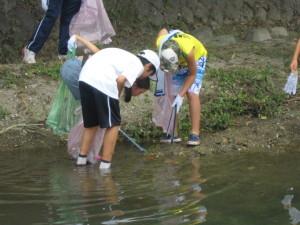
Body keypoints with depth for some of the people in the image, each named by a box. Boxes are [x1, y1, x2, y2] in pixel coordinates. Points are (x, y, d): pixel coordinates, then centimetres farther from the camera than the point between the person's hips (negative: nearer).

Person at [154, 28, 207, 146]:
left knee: (192, 93, -18)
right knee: (174, 95, -3)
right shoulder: (160, 43, -32)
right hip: (180, 61, 5)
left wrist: (181, 95, -30)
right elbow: (163, 30, -6)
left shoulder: (187, 50, -44)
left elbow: (192, 74, -27)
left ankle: (195, 133, -19)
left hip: (196, 59, -5)